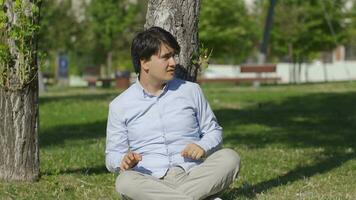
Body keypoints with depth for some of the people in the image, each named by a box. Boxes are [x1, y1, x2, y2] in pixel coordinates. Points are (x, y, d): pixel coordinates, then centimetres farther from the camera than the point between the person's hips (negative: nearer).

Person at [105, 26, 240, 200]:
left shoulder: (191, 91, 15)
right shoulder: (120, 106, 11)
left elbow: (213, 131, 21)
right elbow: (112, 155, 13)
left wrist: (202, 146, -3)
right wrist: (124, 160, -12)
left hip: (192, 176, 2)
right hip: (151, 182, -2)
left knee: (229, 158, -25)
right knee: (125, 181, -35)